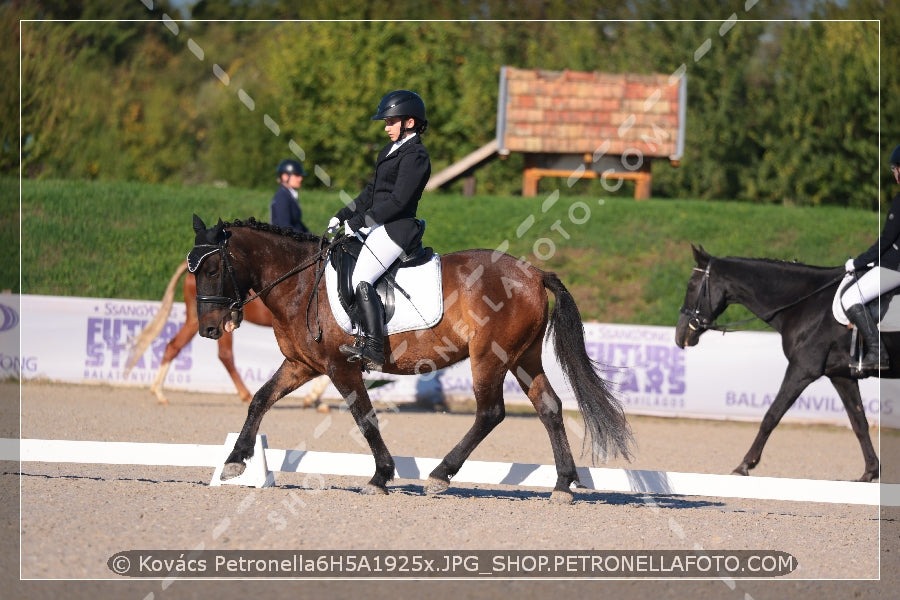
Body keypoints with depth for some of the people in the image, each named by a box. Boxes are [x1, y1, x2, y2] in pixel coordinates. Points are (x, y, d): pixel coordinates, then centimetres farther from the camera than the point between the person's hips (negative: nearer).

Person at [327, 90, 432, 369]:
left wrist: (360, 221, -18)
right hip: (376, 225, 11)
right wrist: (343, 216, 15)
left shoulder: (415, 156, -13)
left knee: (360, 280, -23)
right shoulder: (392, 150, 18)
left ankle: (373, 349, -26)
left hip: (396, 228, -11)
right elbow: (372, 191, 23)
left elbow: (398, 200, -20)